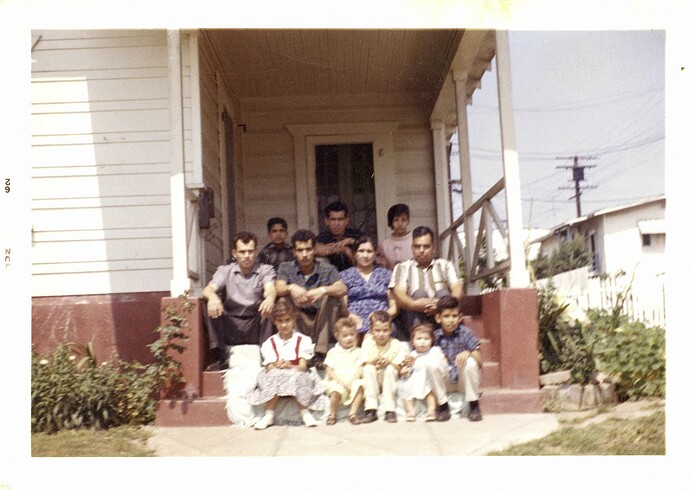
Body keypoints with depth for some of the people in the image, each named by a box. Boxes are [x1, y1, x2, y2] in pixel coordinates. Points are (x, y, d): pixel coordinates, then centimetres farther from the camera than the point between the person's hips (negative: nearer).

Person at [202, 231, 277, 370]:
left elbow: (270, 289, -16)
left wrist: (270, 297, -43)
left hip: (257, 326, -1)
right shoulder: (225, 271, 10)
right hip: (231, 327, 1)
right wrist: (212, 296, -35)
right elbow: (208, 289, -8)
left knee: (270, 306, -28)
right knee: (212, 305, -23)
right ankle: (220, 358, -22)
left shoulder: (266, 270, 6)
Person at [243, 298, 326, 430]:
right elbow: (270, 368, -7)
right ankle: (269, 414, -19)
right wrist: (278, 367, -31)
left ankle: (305, 412, -14)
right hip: (275, 378, 1)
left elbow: (302, 367, -9)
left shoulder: (302, 340, -2)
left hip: (297, 378, -1)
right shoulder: (270, 343, 1)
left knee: (298, 379, -33)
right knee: (273, 378, -31)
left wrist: (289, 366, -30)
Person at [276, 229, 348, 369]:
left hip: (322, 322, 0)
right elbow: (279, 289, -13)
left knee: (331, 297, -26)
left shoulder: (325, 268, 4)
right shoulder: (286, 268, 7)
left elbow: (343, 289, -14)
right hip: (298, 322, 0)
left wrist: (322, 290, -34)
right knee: (284, 300, -24)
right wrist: (291, 288, -37)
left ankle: (320, 353, -29)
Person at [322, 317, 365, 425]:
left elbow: (360, 370, 0)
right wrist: (341, 382, -13)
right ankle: (333, 414, -7)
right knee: (336, 390, -34)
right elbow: (329, 371, 2)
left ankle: (353, 413, -22)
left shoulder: (358, 352, 10)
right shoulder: (332, 352, 9)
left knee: (360, 385, -32)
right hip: (336, 382, -1)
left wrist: (350, 382, -16)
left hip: (353, 381, 1)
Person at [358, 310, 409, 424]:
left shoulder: (396, 344, -7)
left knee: (390, 369, -31)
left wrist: (389, 362, -30)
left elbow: (399, 368, -11)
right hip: (371, 381, 1)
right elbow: (363, 366, -9)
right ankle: (371, 409, -29)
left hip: (389, 380, -1)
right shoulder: (367, 343, -5)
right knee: (368, 369, -29)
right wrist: (372, 362, -30)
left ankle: (389, 410, -28)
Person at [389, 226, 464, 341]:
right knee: (419, 293, -26)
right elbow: (399, 295, -6)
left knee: (443, 294, -24)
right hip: (415, 318, -1)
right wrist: (415, 304, -29)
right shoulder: (402, 268, 11)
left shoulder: (444, 265, 16)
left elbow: (458, 290, 0)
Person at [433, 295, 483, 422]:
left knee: (470, 363, -31)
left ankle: (474, 406, -11)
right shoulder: (436, 336, -5)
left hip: (464, 380, -1)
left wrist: (468, 353, -31)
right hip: (445, 381, 1)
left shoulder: (466, 333, -9)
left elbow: (479, 362, -12)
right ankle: (443, 406, -9)